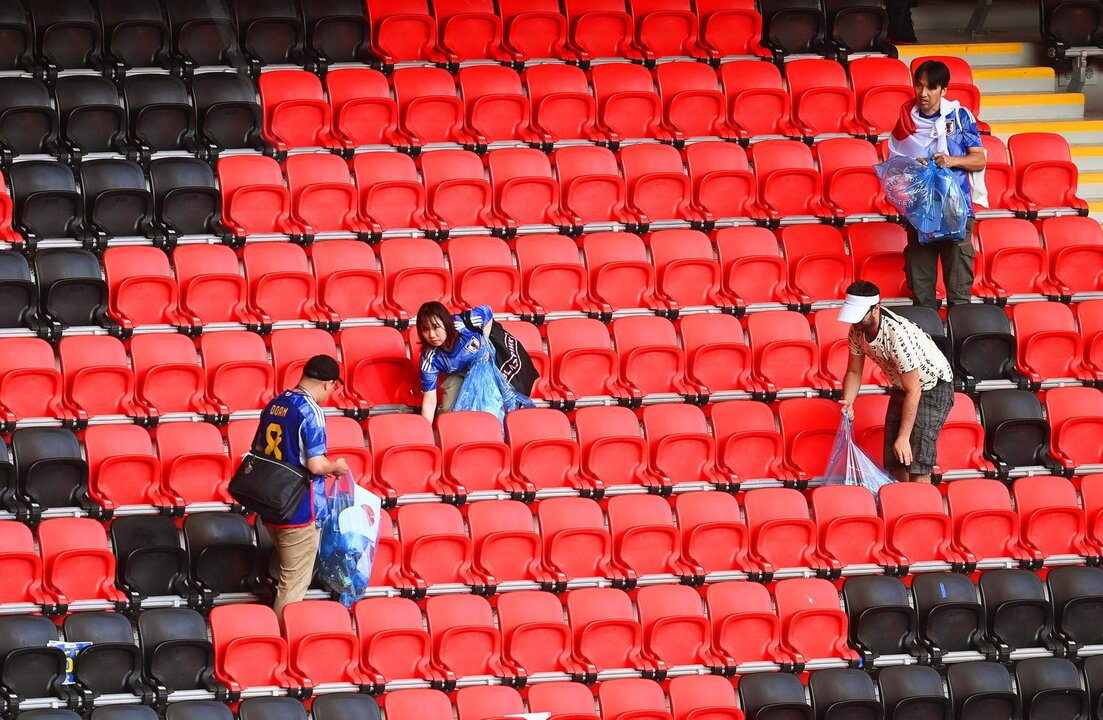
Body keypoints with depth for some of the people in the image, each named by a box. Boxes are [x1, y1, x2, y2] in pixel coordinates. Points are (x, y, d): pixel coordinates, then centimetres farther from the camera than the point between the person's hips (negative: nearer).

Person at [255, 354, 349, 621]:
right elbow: (316, 465, -23)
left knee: (287, 578, 24)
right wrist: (336, 466, -3)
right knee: (294, 586, 0)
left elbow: (259, 451, 18)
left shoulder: (274, 405, 7)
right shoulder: (310, 411, -18)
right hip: (299, 510, -8)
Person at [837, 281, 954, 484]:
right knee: (893, 460, 8)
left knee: (916, 461, -17)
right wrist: (848, 402, -19)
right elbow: (854, 372, 2)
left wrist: (904, 437, -29)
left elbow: (913, 391, -31)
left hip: (933, 388, -8)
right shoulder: (858, 330, -14)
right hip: (902, 388, 8)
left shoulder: (898, 335, -37)